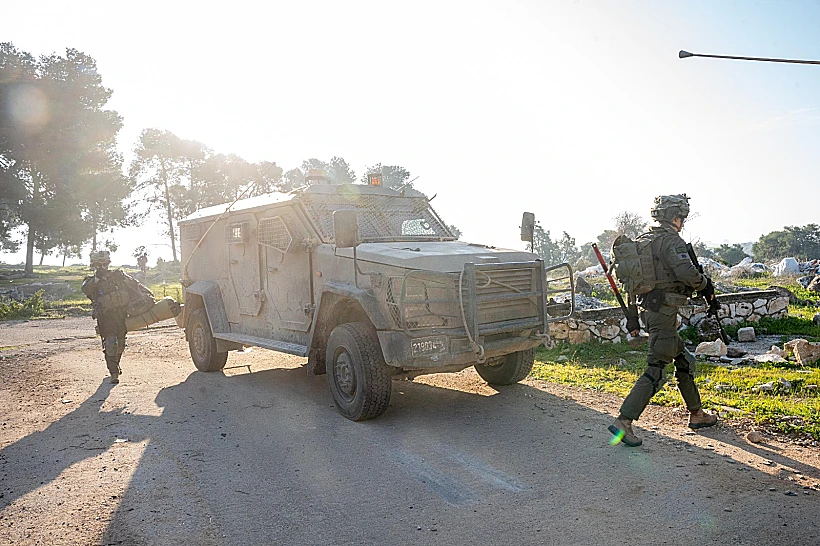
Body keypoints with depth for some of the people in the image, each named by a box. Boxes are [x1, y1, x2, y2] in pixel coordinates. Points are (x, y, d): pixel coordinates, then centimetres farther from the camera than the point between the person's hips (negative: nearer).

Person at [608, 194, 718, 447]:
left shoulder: (643, 240, 14)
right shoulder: (671, 240, -13)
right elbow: (687, 272, -27)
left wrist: (632, 317, 23)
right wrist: (705, 285, -7)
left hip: (648, 309, 10)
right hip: (664, 312, -10)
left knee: (684, 361, 21)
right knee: (656, 371, -8)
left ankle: (696, 414, 32)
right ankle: (623, 422, -12)